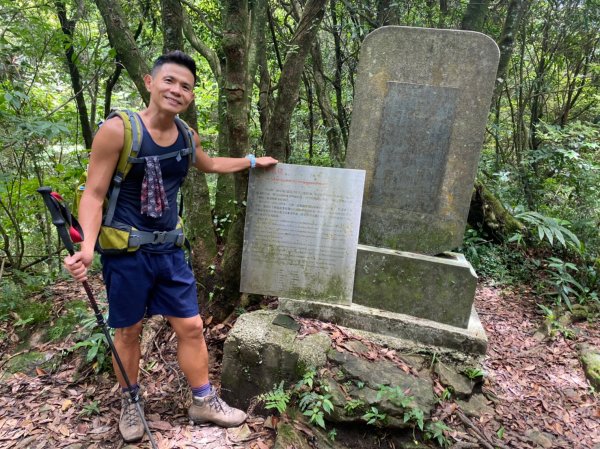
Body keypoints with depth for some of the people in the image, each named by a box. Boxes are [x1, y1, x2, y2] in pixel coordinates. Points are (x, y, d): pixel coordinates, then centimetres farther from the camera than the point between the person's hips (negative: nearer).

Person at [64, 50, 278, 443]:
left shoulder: (187, 137, 4)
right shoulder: (118, 130, -14)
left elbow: (210, 164, 27)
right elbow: (94, 194, -12)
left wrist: (253, 161, 32)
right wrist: (87, 246, -28)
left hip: (170, 252, 5)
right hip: (126, 253, -5)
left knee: (191, 327, 9)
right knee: (128, 332, 12)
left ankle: (204, 402, 28)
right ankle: (129, 403, 37)